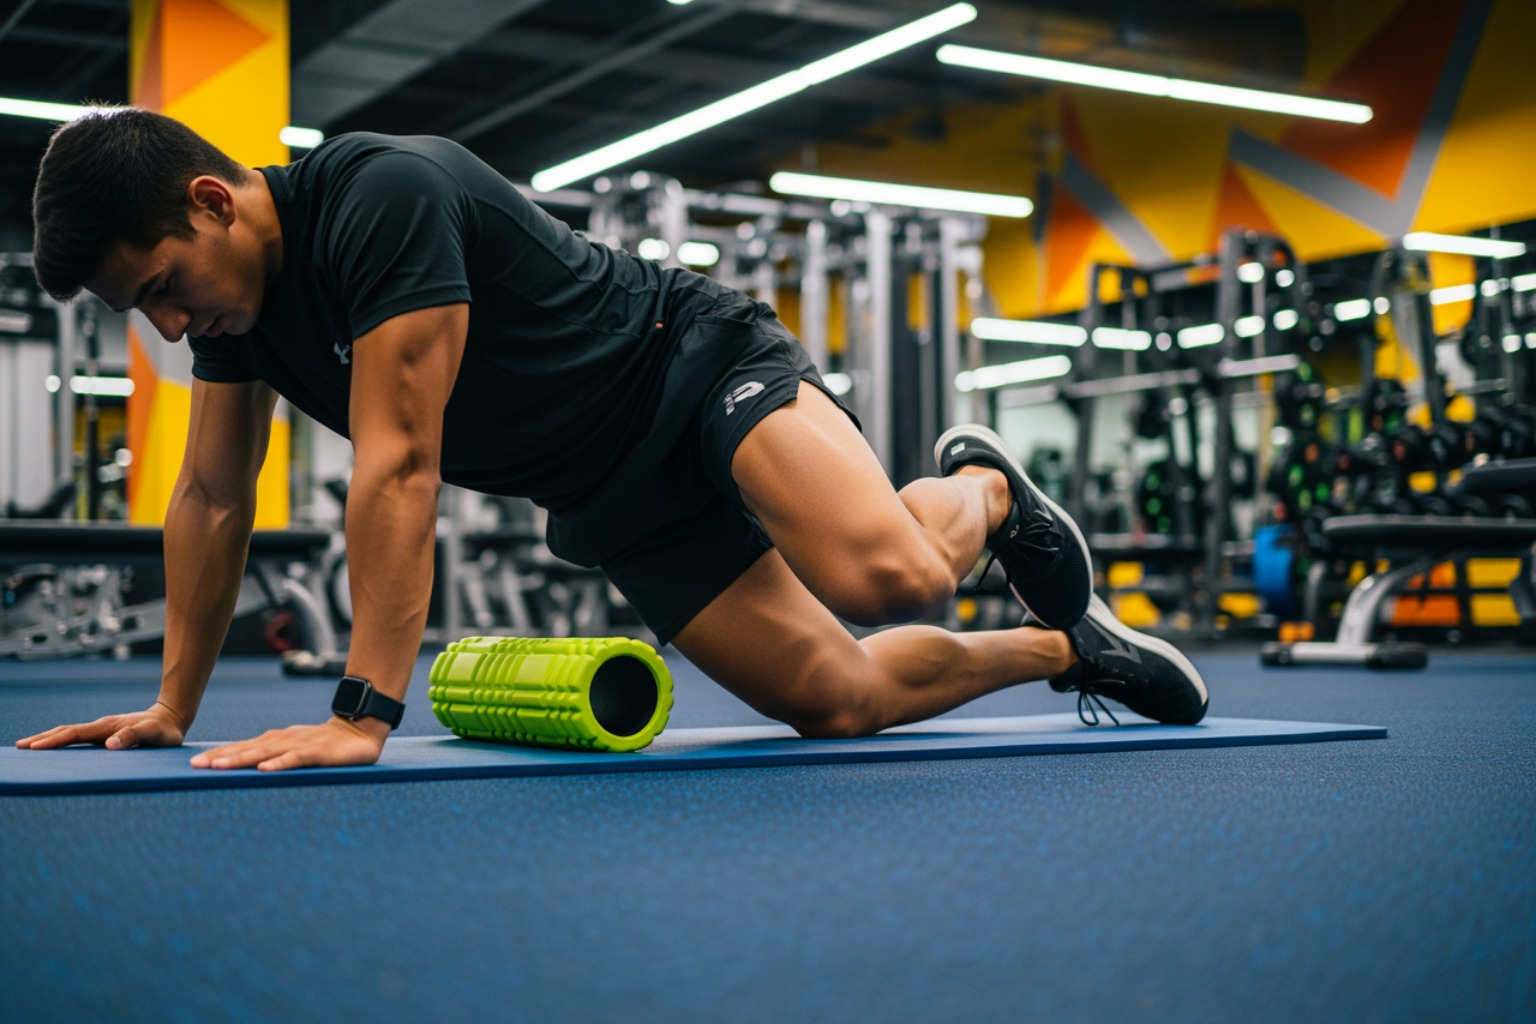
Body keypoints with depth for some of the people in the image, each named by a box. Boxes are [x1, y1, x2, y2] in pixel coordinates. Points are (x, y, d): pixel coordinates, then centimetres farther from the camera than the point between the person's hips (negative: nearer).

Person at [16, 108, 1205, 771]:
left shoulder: (383, 195, -28)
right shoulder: (234, 288, -1)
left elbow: (398, 465, -33)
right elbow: (212, 500, 8)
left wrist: (363, 715, -33)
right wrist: (173, 705, 8)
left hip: (701, 371, -7)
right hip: (618, 502, 8)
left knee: (883, 574, -33)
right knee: (843, 697, -1)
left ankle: (983, 492, 4)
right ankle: (1062, 647, 24)